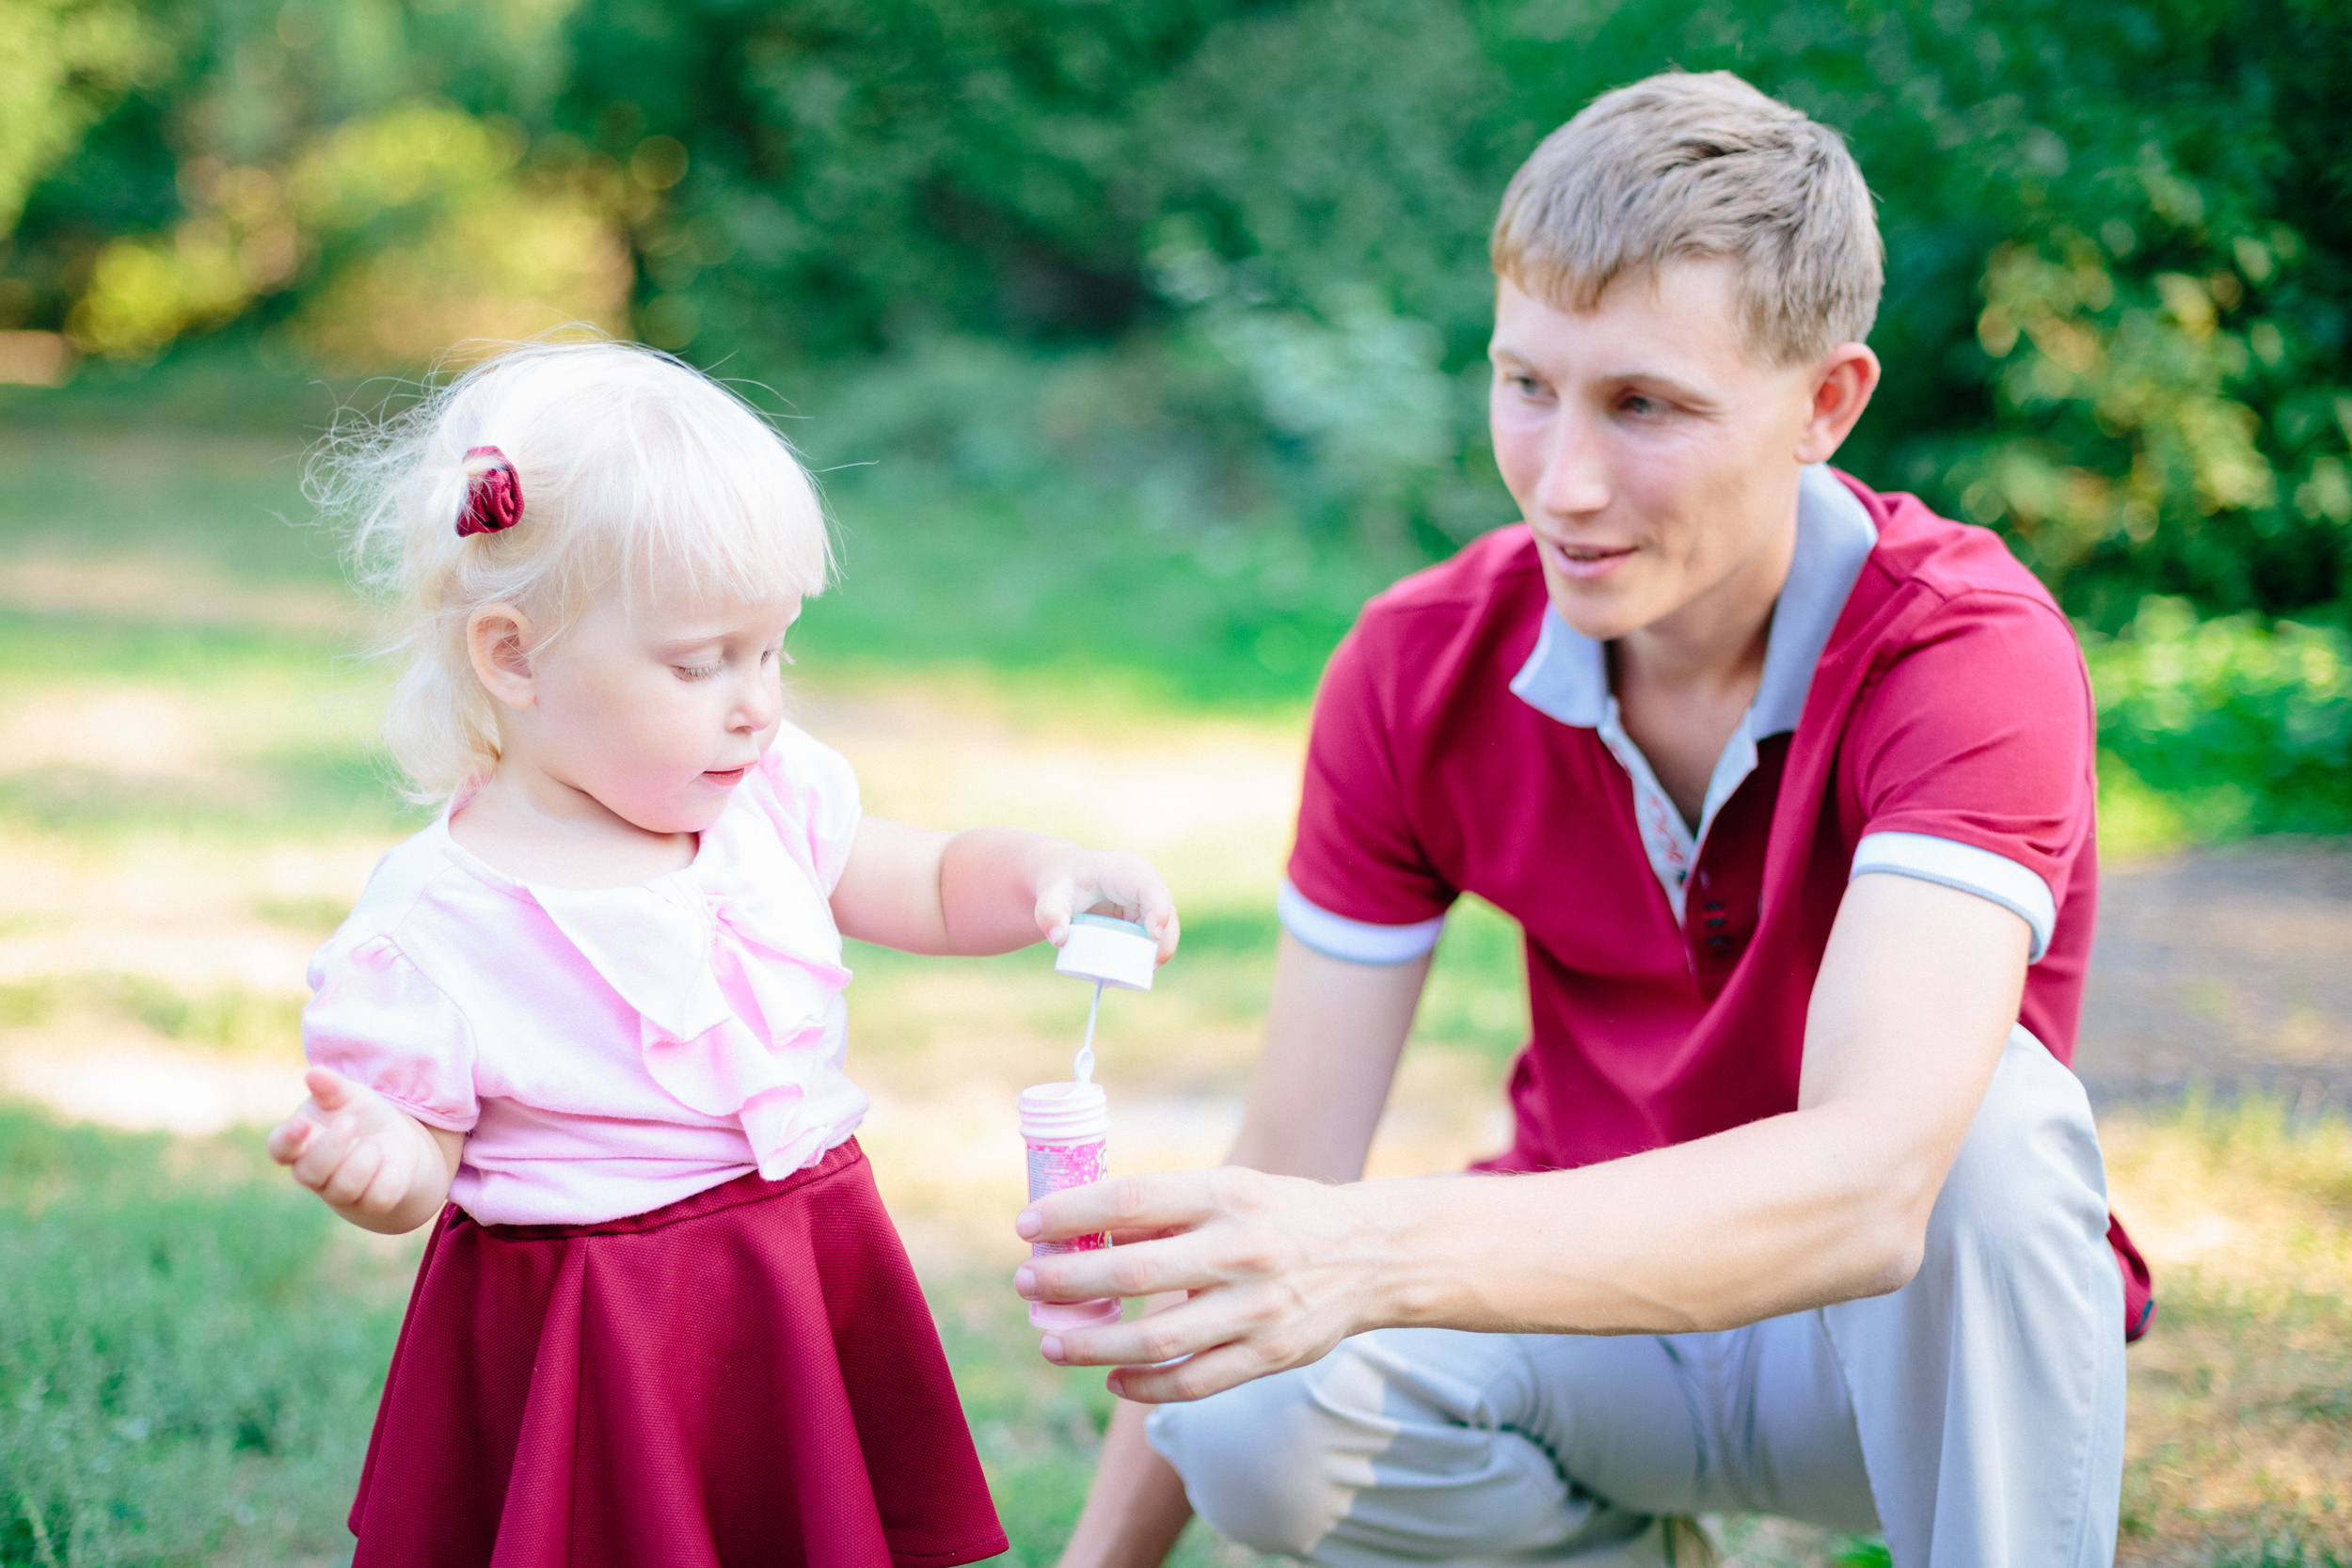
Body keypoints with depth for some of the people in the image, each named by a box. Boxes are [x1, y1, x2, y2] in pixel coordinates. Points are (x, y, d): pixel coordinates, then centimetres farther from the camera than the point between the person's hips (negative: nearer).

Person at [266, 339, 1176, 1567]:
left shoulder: (774, 800, -2)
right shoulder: (424, 933, -17)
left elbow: (932, 889, 12)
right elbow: (421, 1164, -10)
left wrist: (1045, 877, -8)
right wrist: (378, 1164, -33)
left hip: (812, 1293, 5)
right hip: (590, 1358, -5)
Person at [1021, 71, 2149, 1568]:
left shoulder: (1971, 655, -25)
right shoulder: (1416, 673, -11)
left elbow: (1873, 1181, -42)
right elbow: (1286, 1178, -9)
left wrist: (1378, 1255, -56)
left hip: (1915, 1329, -3)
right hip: (1597, 1304, 3)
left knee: (1993, 1115, -36)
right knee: (1255, 1423, -28)